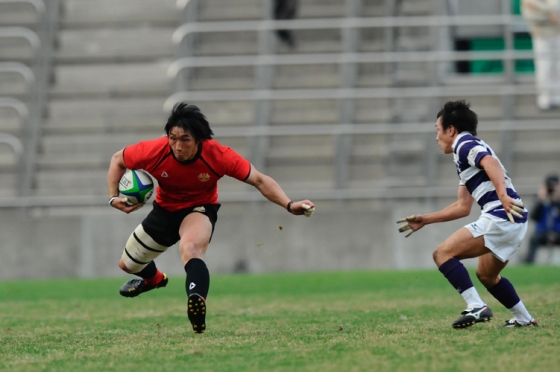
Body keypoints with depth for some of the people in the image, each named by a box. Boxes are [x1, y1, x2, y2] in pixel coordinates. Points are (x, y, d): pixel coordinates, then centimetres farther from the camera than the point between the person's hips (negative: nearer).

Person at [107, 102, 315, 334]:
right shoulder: (154, 151, -28)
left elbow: (259, 180, -23)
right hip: (164, 209, 4)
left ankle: (198, 310, -56)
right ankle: (154, 279, 56)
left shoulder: (218, 156, -31)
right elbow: (117, 160, -9)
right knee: (127, 264, 19)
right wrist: (114, 197, -21)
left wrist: (289, 205, -35)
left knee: (190, 249, -39)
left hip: (199, 209, -4)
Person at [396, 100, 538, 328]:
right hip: (514, 222, 10)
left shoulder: (465, 144, -1)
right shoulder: (465, 155, 28)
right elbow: (463, 207, 33)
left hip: (500, 217, -10)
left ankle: (476, 307, -21)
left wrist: (502, 195, -39)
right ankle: (524, 319, 28)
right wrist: (425, 220, 36)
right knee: (486, 274, 27)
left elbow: (492, 164, -23)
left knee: (443, 254, -10)